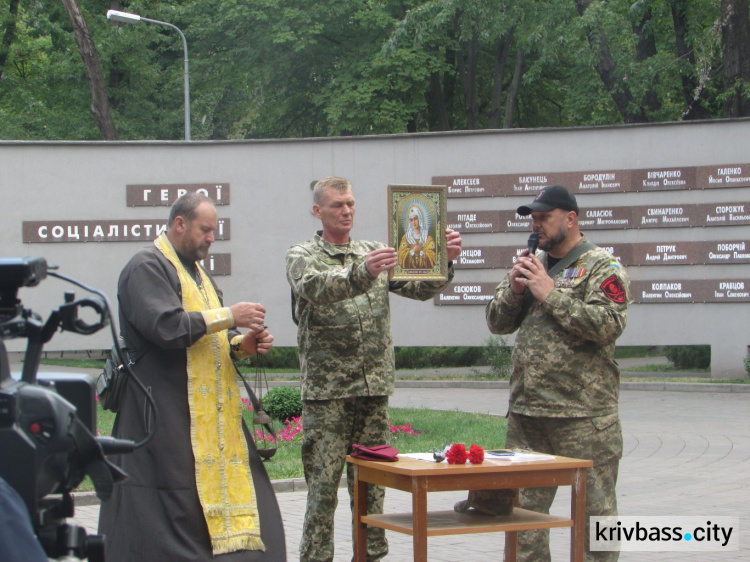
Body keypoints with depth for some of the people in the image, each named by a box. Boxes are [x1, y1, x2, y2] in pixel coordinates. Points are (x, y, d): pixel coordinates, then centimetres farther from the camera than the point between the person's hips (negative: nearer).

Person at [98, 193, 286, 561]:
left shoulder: (196, 271, 20)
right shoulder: (148, 268, -8)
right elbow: (166, 327, -22)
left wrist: (241, 345, 3)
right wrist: (228, 316, -17)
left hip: (212, 415, 9)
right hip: (167, 416, -9)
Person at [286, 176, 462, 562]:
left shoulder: (375, 253, 15)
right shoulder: (301, 255, 2)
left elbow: (421, 287, 6)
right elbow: (315, 288, -21)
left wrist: (444, 260, -15)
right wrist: (362, 273, -39)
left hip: (374, 389, 4)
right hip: (326, 391, -4)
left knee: (372, 485, 8)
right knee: (323, 486, -3)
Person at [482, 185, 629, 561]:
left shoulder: (601, 267, -3)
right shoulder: (532, 265, 17)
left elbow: (608, 325, -18)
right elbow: (497, 323, 17)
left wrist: (551, 293, -16)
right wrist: (514, 288, -2)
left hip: (583, 416, -6)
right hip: (526, 413, 7)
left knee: (593, 509, 1)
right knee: (522, 509, 9)